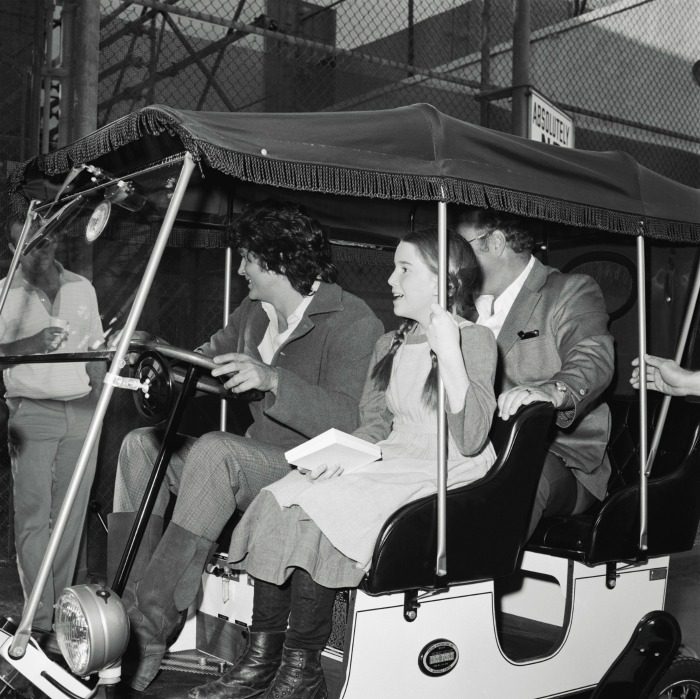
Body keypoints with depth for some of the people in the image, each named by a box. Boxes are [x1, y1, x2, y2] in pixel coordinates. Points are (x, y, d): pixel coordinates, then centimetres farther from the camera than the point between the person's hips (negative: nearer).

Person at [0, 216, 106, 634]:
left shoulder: (82, 289, 12)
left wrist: (100, 400, 12)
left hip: (82, 411, 3)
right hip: (34, 412, -3)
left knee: (71, 513, 3)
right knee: (34, 516, -5)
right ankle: (40, 621, -1)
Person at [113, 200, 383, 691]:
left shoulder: (353, 321, -15)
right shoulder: (254, 312, 12)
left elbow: (351, 421, -27)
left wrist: (273, 380, -37)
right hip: (256, 463, 9)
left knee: (213, 452, -33)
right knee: (141, 444, 1)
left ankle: (151, 628, -29)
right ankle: (125, 604, -10)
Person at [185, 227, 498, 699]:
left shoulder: (475, 340, -6)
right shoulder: (390, 345, 18)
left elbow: (470, 441, -17)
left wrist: (447, 350, -23)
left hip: (446, 476, -7)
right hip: (389, 463, 7)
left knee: (308, 512, -26)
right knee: (276, 502, -17)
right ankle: (262, 659, -14)